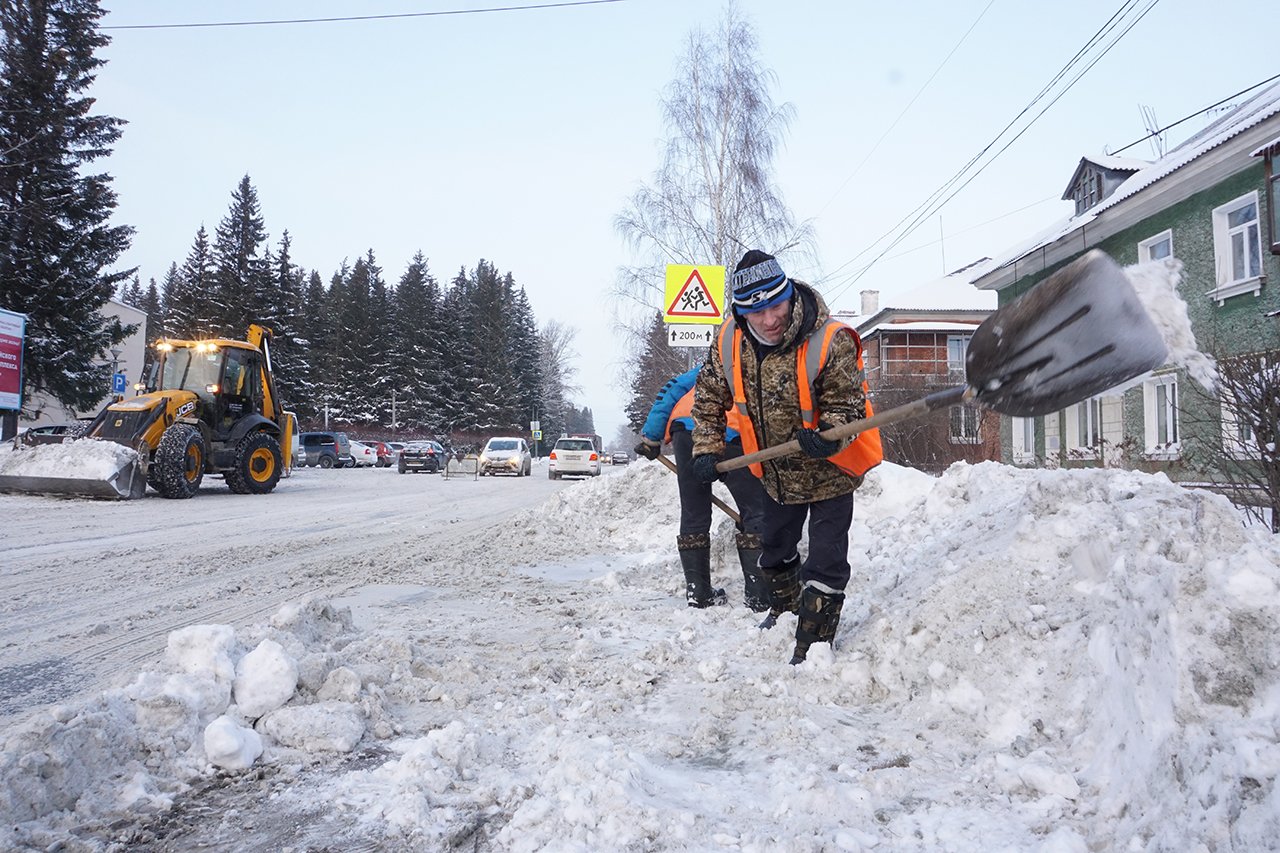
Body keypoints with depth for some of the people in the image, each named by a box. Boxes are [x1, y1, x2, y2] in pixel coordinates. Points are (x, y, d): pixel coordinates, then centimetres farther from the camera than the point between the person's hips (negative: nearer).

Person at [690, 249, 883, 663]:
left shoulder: (831, 342, -29)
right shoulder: (729, 341, -15)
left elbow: (846, 405, -21)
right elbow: (709, 398, 0)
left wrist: (825, 436, -41)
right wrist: (707, 449, -7)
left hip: (828, 470, -5)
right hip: (776, 470, 5)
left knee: (825, 562, -6)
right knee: (775, 549, 25)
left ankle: (814, 640, 13)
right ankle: (785, 609, 53)